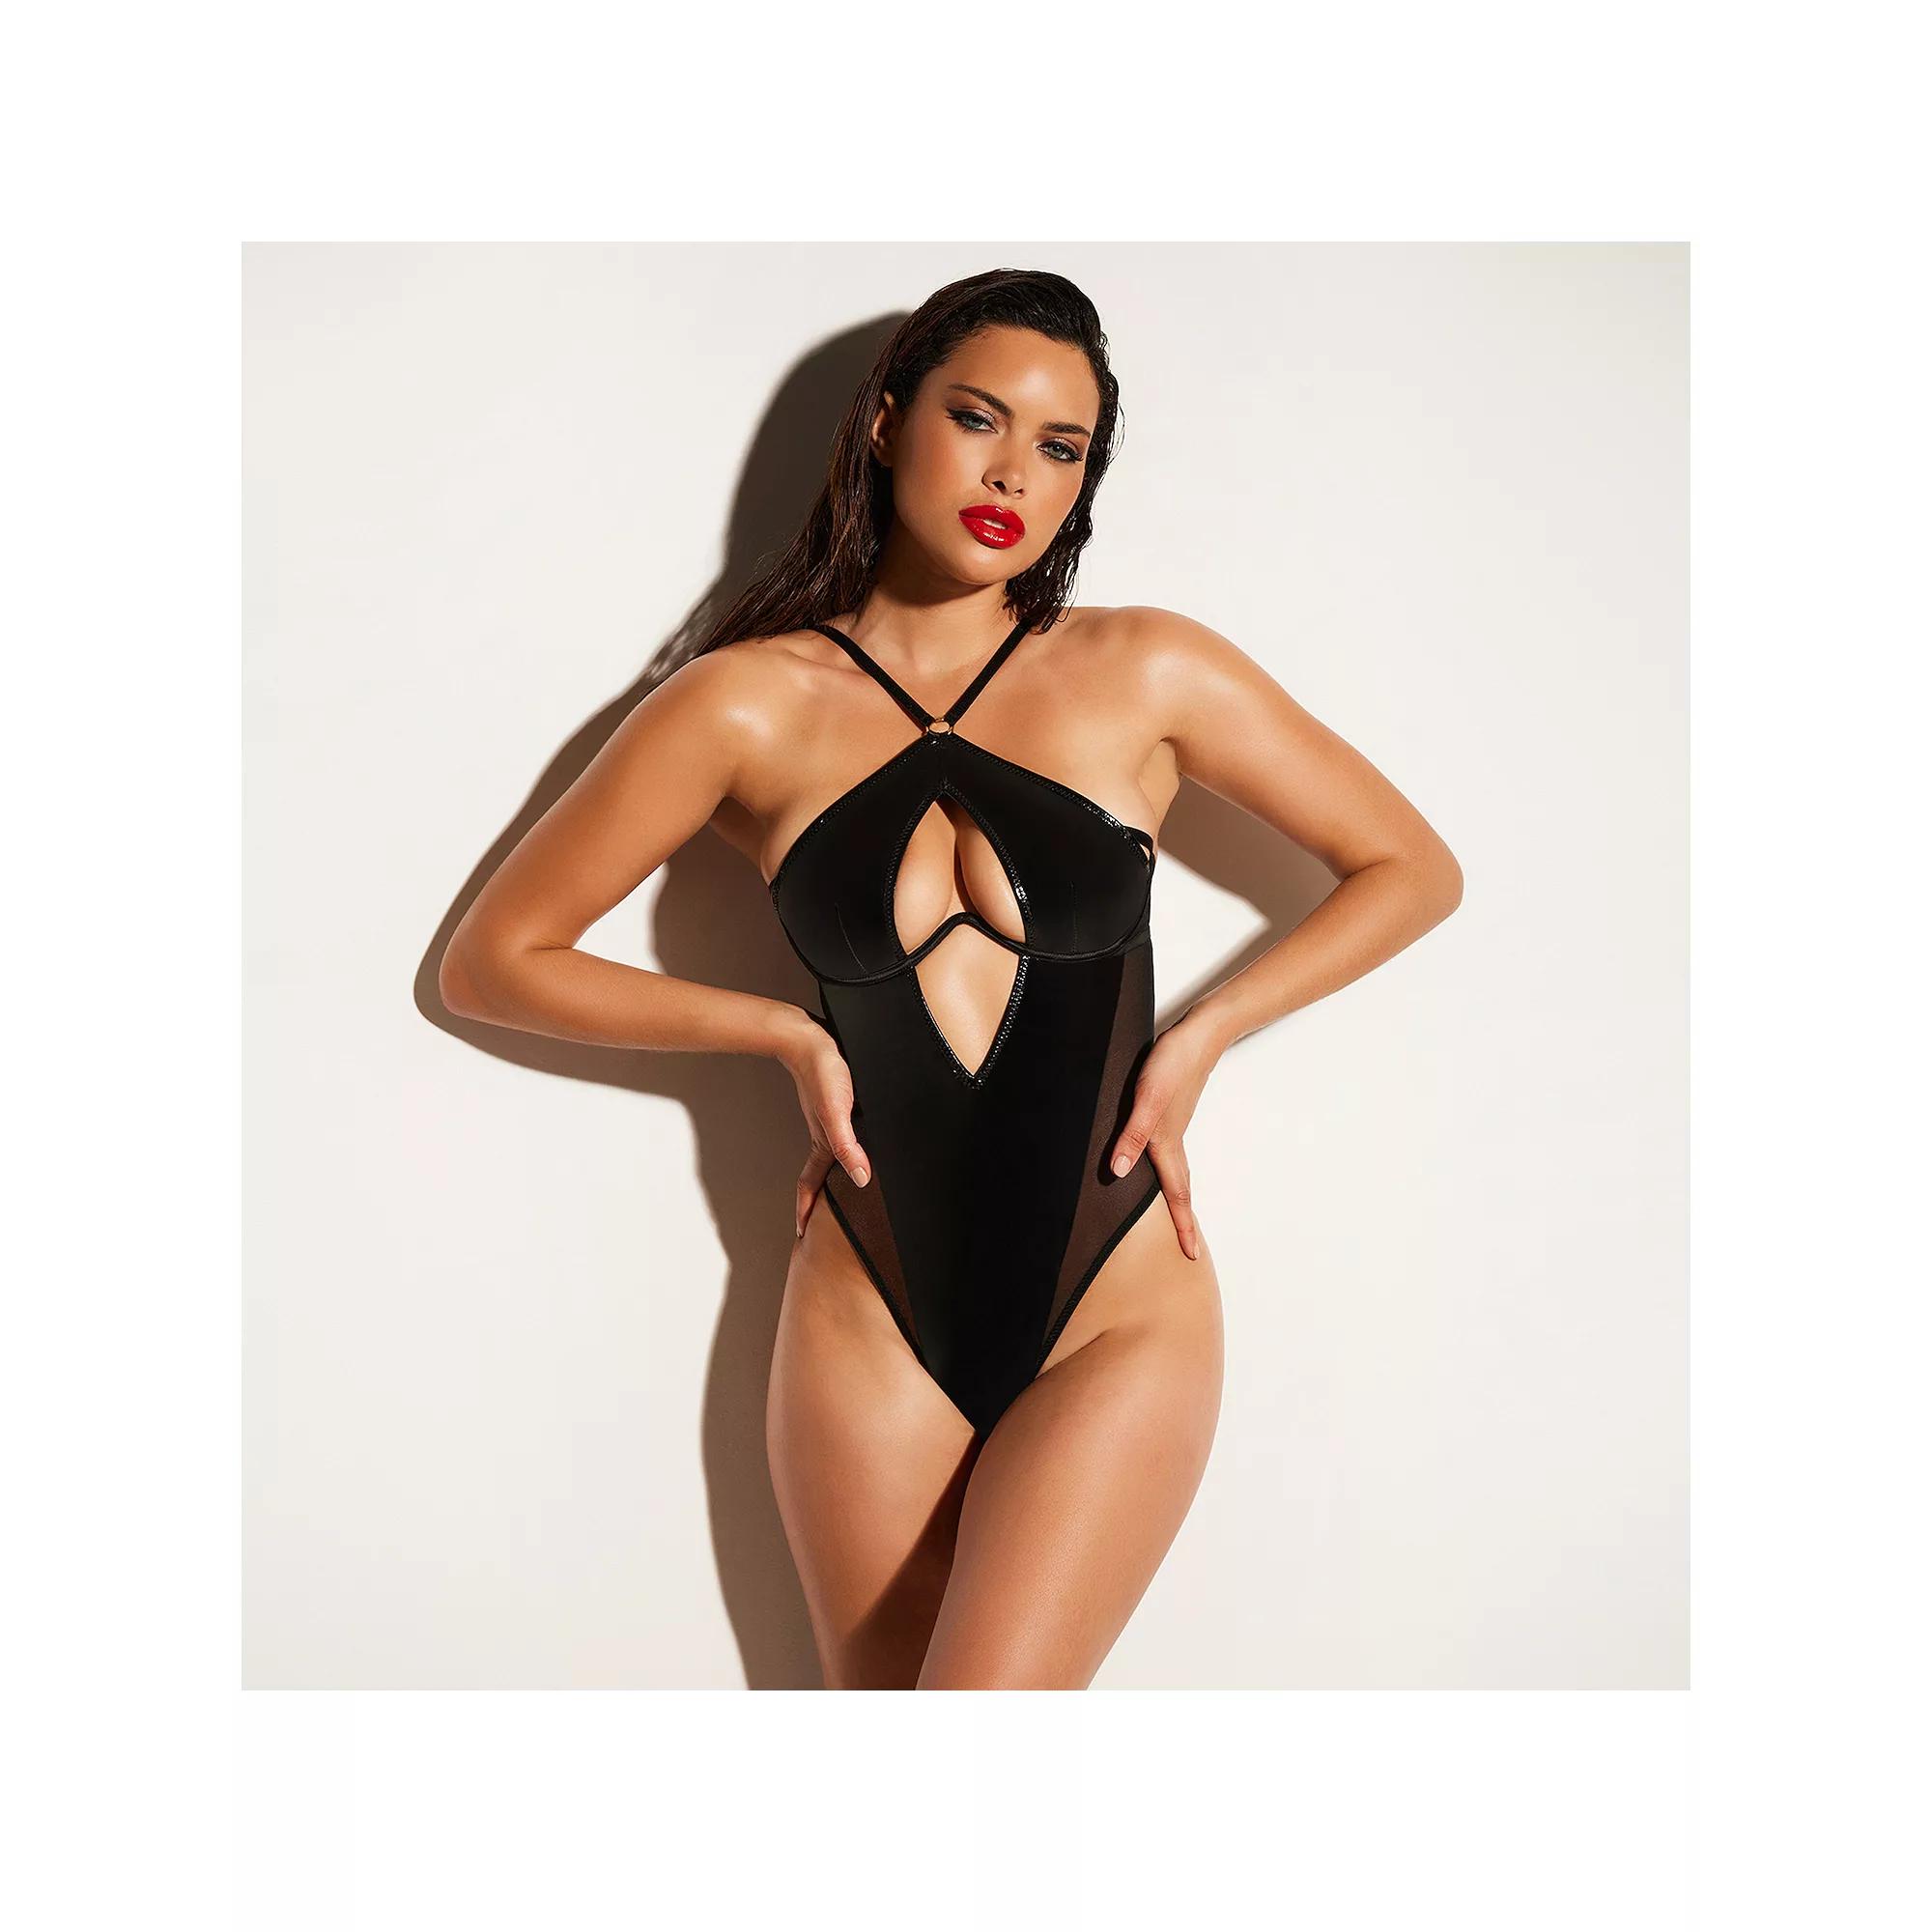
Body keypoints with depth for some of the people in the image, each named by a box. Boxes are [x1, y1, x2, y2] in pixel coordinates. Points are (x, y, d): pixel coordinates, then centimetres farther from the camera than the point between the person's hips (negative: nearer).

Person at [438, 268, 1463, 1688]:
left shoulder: (1147, 673, -1)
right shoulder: (751, 704, -2)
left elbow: (1414, 869, 7)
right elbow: (491, 960, 5)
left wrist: (1203, 1036, -4)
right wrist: (787, 1032, -3)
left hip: (1117, 1320, -1)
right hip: (868, 1321, 2)